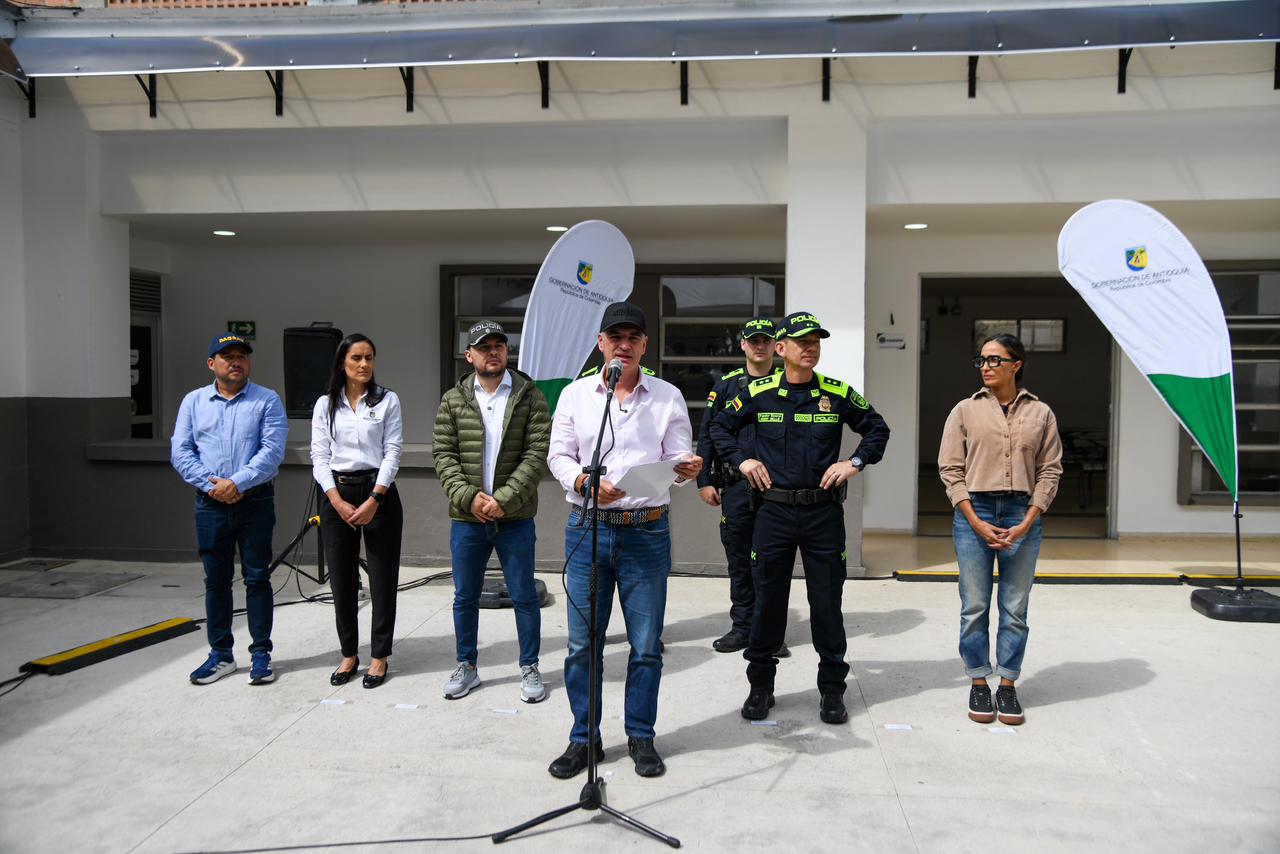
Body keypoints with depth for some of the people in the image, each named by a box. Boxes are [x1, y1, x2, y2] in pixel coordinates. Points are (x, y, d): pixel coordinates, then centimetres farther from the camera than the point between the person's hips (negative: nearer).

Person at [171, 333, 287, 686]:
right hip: (210, 505, 3)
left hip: (255, 502, -2)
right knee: (216, 580, 10)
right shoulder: (194, 401, 9)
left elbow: (272, 451, -10)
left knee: (257, 578, 3)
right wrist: (211, 485, -10)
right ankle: (220, 654, 21)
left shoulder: (267, 401, 1)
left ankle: (261, 654, 12)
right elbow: (180, 451, 2)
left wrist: (237, 483, -18)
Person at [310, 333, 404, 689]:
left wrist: (373, 501, -12)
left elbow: (393, 453, -4)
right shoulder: (325, 405, 7)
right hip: (337, 495, 2)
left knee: (383, 578, 2)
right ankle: (348, 654, 21)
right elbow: (319, 457, 3)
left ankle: (379, 656, 14)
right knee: (341, 580, 7)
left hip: (379, 493, -2)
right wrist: (339, 502, -9)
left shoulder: (387, 401, 1)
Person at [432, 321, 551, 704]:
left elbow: (537, 455, -9)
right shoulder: (453, 400, 4)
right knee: (465, 598, 13)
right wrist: (468, 496, -12)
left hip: (515, 518, -2)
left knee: (524, 597, 7)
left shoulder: (530, 397, -2)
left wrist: (503, 499, -16)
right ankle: (466, 667, 29)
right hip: (466, 518, 2)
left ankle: (529, 668, 22)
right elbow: (443, 454, 1)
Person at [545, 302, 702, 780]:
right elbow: (558, 456, 5)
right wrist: (585, 482, -14)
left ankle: (641, 737, 25)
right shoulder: (575, 394, 6)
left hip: (647, 531, 0)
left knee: (646, 644, 7)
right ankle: (583, 739, 22)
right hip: (587, 527, 1)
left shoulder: (667, 397, 4)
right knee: (582, 643, 7)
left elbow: (679, 459, 2)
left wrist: (688, 469, -21)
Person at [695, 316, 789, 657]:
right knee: (739, 561, 8)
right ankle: (742, 626, 20)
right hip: (735, 486, 1)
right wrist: (704, 481, 1)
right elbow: (707, 435, 7)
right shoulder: (726, 385, 7)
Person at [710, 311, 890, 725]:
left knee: (827, 603, 6)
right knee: (768, 601, 8)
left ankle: (832, 689, 21)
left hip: (824, 512, 0)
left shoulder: (838, 393, 2)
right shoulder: (758, 393, 1)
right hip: (773, 511, 0)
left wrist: (854, 463, 1)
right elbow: (720, 426, 13)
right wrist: (741, 460, 0)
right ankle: (760, 685, 22)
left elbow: (877, 429, 14)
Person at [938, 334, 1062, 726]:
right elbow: (950, 469, 0)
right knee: (975, 605, 4)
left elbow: (1050, 471, 4)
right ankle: (979, 684, 17)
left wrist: (1027, 523, -7)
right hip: (973, 513, -1)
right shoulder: (966, 410, 4)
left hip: (1022, 515, 1)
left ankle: (1007, 686, 18)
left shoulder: (1041, 413, 6)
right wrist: (976, 522, -9)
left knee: (1016, 608, 7)